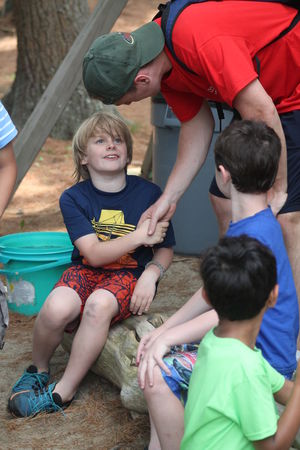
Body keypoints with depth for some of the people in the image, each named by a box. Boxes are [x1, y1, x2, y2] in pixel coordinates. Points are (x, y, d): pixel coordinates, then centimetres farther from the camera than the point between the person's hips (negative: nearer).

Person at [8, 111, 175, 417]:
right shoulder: (74, 198, -3)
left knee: (100, 304, -36)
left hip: (130, 275, 0)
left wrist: (150, 276, -14)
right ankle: (38, 370, 1)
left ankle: (64, 391, -20)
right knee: (58, 307, -33)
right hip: (86, 271, 1)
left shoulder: (149, 193, -1)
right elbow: (95, 254, -12)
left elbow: (165, 249, 7)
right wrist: (140, 236, -19)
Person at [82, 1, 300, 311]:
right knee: (225, 200, 7)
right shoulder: (163, 62, -4)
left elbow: (261, 113, -31)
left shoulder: (199, 39, -34)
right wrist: (168, 199, -1)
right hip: (265, 96, 9)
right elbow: (197, 124, 4)